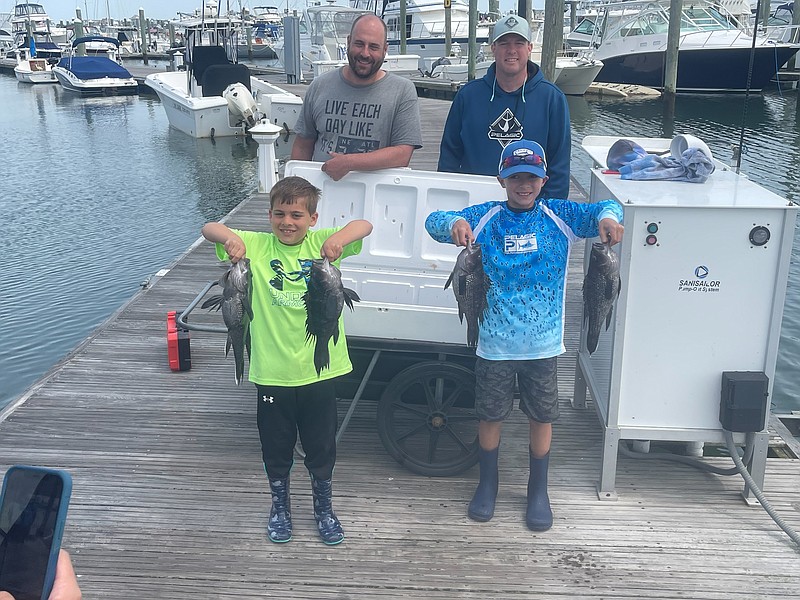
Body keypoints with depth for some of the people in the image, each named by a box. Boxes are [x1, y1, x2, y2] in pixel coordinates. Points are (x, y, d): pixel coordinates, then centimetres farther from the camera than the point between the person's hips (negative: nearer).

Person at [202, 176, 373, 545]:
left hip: (320, 368, 0)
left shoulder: (322, 243, -4)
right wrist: (230, 237, -31)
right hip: (272, 371, 1)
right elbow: (208, 229, -9)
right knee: (276, 445, 17)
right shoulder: (256, 246, -3)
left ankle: (323, 507, 38)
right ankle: (280, 506, 40)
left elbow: (364, 226, -16)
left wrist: (340, 238, -36)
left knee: (322, 445, 15)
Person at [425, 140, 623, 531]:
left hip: (544, 344, 1)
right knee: (490, 416, 12)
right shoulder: (485, 217, -3)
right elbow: (434, 221, -10)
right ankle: (487, 484, 35)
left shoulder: (560, 216, -1)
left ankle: (538, 491, 33)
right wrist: (454, 223, -34)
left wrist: (607, 217, -31)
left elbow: (605, 209, -6)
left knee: (542, 418, 12)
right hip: (494, 344, 0)